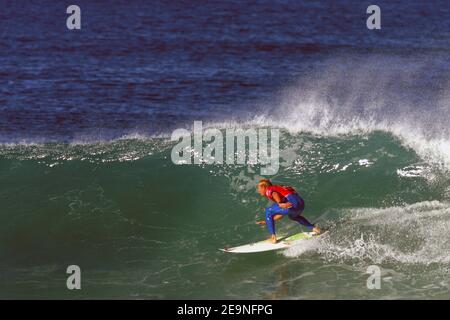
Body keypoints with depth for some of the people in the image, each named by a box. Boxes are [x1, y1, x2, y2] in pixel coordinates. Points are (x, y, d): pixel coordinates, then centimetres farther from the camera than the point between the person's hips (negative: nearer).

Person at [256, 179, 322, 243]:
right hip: (301, 203, 9)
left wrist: (280, 204, -36)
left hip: (292, 204, -9)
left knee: (268, 211, 6)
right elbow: (281, 214, 31)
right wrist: (267, 221, 35)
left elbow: (275, 194, -19)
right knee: (292, 216, 42)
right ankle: (314, 228, 37)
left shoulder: (269, 190, 9)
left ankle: (273, 237, 2)